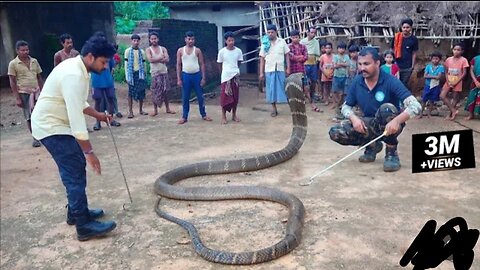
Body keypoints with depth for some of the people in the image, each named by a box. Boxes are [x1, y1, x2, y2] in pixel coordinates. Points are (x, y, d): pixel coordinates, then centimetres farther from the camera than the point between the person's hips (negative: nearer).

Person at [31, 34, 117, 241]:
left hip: (57, 123, 10)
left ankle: (75, 212, 28)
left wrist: (97, 115, 10)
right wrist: (89, 151, -27)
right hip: (50, 126, -10)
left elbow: (78, 103, 21)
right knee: (74, 172, -10)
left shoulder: (78, 68, 6)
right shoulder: (73, 75, -27)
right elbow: (76, 117, -30)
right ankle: (84, 226, -4)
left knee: (76, 167, 15)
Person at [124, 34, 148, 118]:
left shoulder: (142, 51, 8)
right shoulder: (128, 51, 0)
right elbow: (126, 64, 0)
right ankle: (130, 111, 1)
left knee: (141, 92, 4)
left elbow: (143, 64, 12)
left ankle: (140, 110, 15)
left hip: (140, 74, 3)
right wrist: (127, 77, -6)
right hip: (132, 74, -3)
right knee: (131, 93, -2)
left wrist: (145, 75, 8)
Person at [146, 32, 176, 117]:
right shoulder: (148, 50, 1)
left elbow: (167, 59, -7)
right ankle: (155, 110, 9)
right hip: (155, 73, -2)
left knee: (165, 91, 7)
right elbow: (150, 60, -16)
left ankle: (167, 108, 17)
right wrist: (161, 58, -9)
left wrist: (156, 59, -16)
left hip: (164, 72, 2)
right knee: (155, 92, -1)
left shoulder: (163, 48, 7)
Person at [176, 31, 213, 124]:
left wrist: (203, 78, -4)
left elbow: (202, 64, 2)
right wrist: (179, 79, -3)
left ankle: (204, 115, 18)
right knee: (185, 98, 5)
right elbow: (178, 65, 3)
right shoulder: (180, 50, 2)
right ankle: (184, 117, 13)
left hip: (197, 75, 0)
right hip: (185, 75, 0)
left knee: (200, 96, 6)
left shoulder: (197, 50, 1)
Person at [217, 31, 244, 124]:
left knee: (235, 96, 7)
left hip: (235, 76, 2)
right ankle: (224, 117, 9)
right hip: (225, 77, -2)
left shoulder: (238, 51, -1)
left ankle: (234, 115, 20)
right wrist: (224, 73, 8)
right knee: (225, 96, -1)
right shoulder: (222, 51, -6)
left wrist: (234, 70, 13)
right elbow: (219, 64, 4)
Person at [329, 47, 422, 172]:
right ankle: (373, 145, 7)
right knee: (335, 132, -18)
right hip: (369, 125, 4)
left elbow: (416, 106, -29)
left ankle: (392, 153, -15)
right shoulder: (357, 82, -7)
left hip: (389, 127, -4)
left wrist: (397, 120, -48)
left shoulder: (390, 81, -21)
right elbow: (346, 106, 3)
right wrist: (353, 118, -21)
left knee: (386, 108, -38)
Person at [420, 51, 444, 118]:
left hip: (435, 86, -1)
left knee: (432, 100, 7)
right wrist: (434, 76, -15)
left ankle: (429, 113, 19)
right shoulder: (428, 66, 1)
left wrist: (430, 76, -10)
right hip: (427, 85, 1)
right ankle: (421, 113, 11)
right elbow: (425, 76, -7)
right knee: (424, 99, 3)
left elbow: (439, 77, -13)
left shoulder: (441, 67, -5)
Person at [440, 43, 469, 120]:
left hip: (457, 83, -4)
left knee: (455, 98, 4)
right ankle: (453, 110, -1)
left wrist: (456, 82, -15)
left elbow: (464, 73, -9)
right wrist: (448, 81, -7)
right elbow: (446, 71, 7)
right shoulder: (448, 59, 2)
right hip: (449, 82, 4)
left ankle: (450, 114, 15)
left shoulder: (463, 60, -9)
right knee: (442, 96, -9)